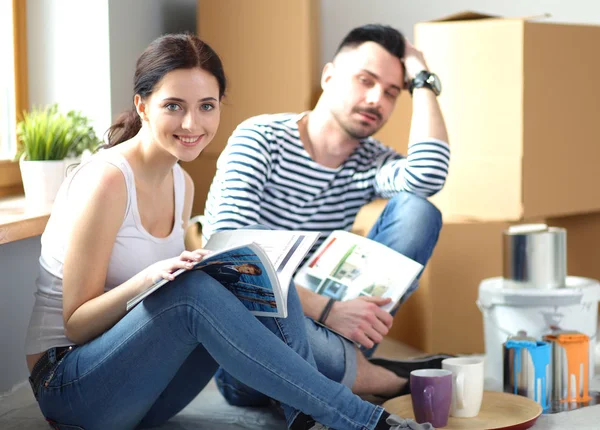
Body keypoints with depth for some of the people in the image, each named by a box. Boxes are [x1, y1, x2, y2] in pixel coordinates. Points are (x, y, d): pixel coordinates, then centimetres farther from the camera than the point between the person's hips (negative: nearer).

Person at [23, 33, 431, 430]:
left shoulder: (182, 184, 6)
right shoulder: (107, 180, -18)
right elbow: (76, 324, -16)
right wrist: (147, 279, -33)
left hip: (139, 388, 7)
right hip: (70, 387, -7)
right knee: (193, 291, -33)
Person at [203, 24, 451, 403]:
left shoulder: (369, 162, 7)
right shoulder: (261, 139, -6)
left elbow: (428, 174, -19)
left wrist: (421, 79, -6)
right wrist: (326, 308, -28)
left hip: (314, 322, 4)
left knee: (417, 211, -10)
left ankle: (333, 370, -24)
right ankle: (374, 375, -14)